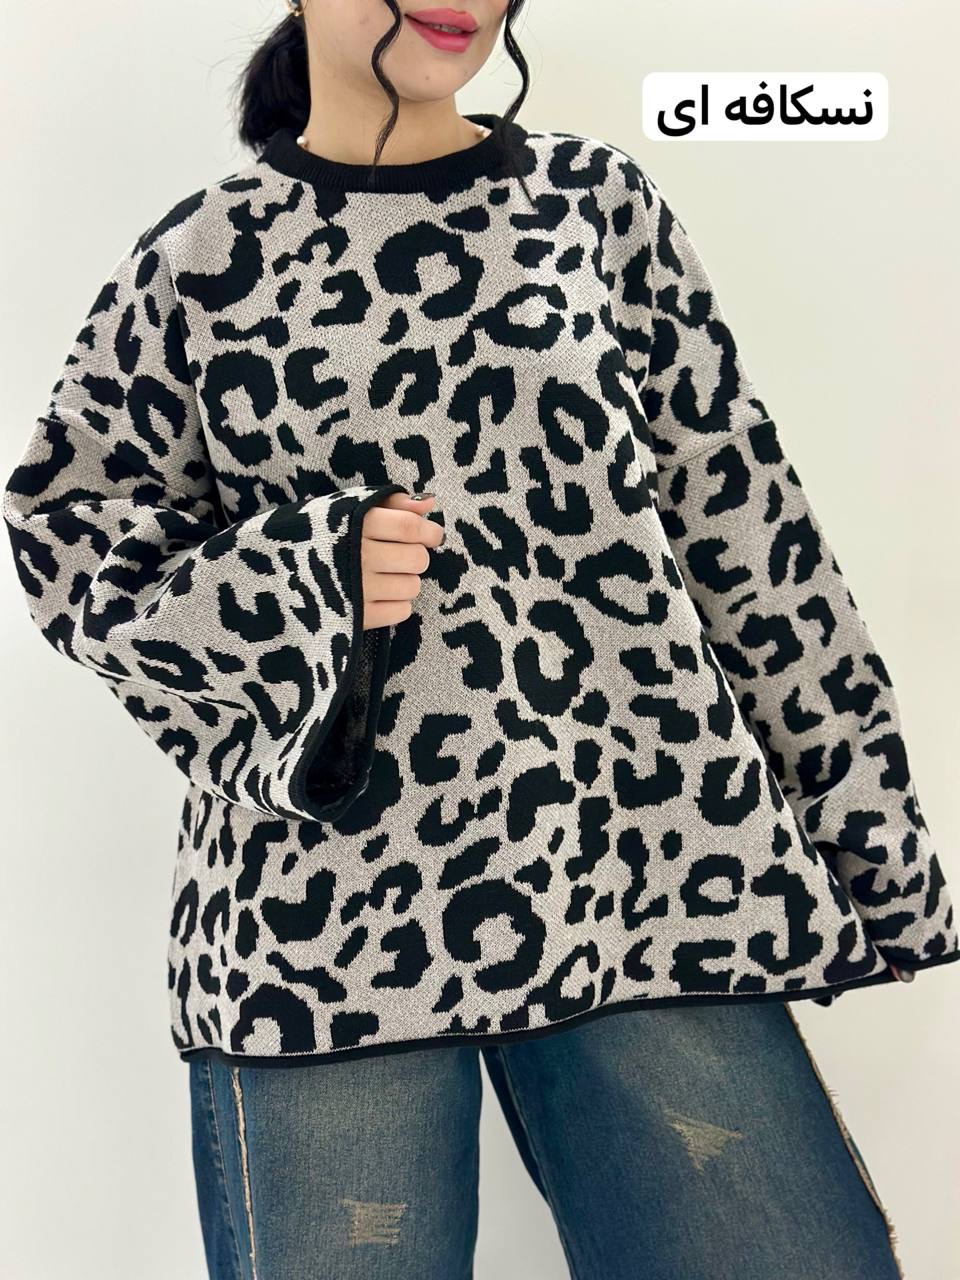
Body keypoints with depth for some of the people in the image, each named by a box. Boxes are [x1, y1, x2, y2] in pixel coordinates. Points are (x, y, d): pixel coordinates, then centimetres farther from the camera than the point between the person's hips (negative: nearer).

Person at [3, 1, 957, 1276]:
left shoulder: (598, 198, 11)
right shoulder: (202, 256, 7)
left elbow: (747, 526, 9)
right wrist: (305, 568, -9)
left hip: (652, 864, 2)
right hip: (326, 905, -1)